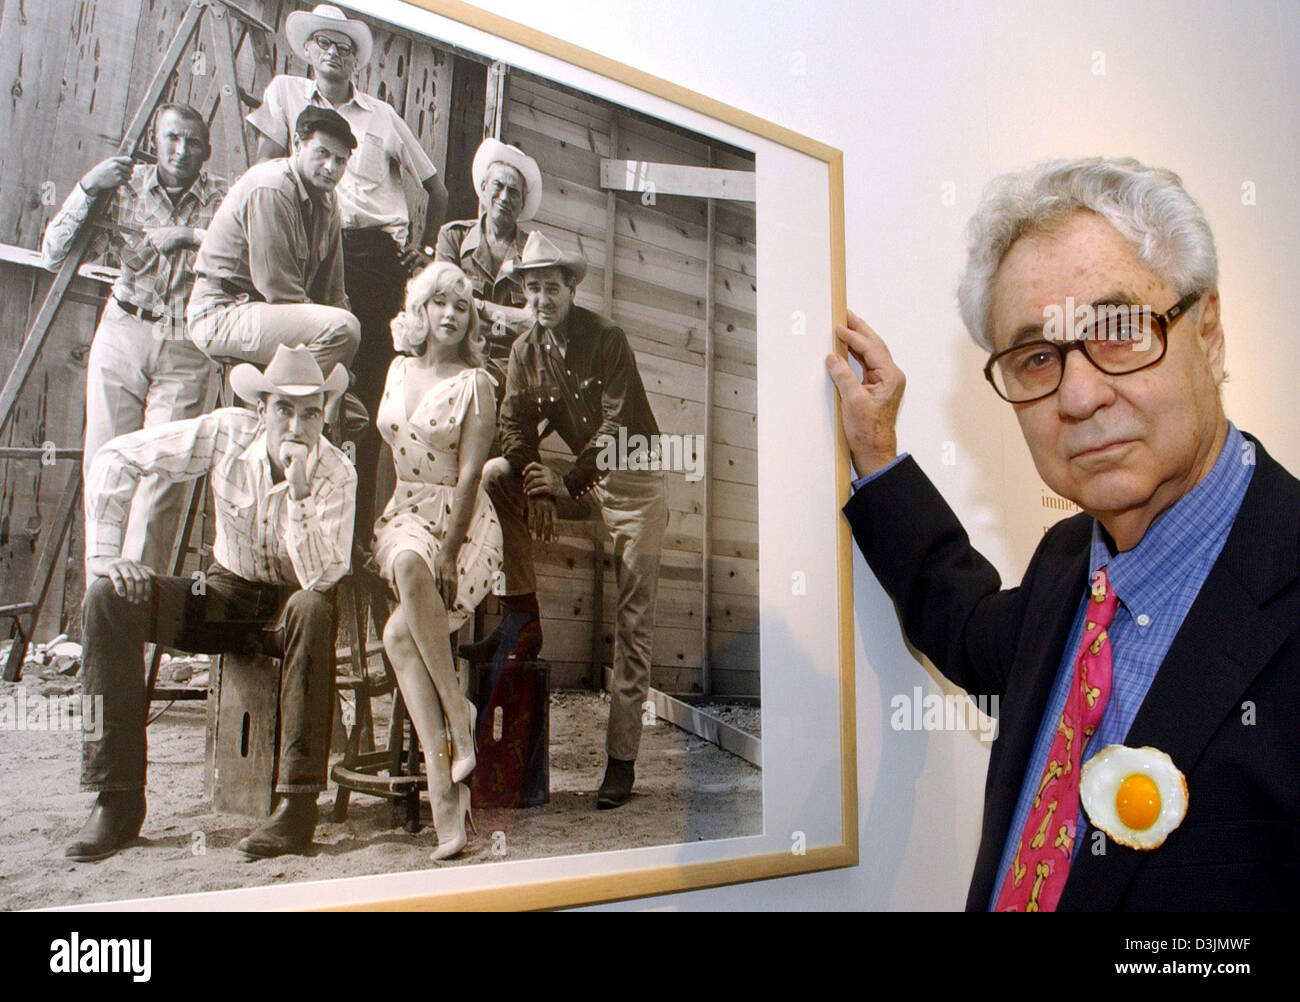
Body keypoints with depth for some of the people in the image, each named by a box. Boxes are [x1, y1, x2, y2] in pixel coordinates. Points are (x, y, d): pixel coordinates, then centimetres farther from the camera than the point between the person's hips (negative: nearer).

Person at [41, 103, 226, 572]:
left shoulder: (221, 199, -2)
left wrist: (191, 236, -22)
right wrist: (86, 189, -13)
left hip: (187, 349, -1)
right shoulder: (125, 187, 1)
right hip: (123, 334, 2)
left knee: (164, 469, -6)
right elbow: (53, 256, -2)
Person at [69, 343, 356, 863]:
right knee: (110, 596, -20)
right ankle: (117, 799, -15)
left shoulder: (335, 474, -18)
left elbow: (322, 577, -28)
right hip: (226, 594, 3)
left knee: (313, 608, -39)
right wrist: (103, 553, -13)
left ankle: (298, 804, -33)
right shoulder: (228, 432, -12)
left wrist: (298, 493, -38)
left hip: (288, 607, -3)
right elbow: (116, 457, -6)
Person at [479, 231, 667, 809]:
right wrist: (536, 487, -20)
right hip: (579, 479, 5)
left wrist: (566, 484, -26)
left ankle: (622, 759, -1)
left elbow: (616, 427, -18)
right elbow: (515, 427, -2)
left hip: (635, 481, -5)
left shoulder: (607, 339, -11)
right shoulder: (526, 351, 4)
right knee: (496, 474, -15)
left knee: (633, 623, -7)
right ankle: (522, 619, -9)